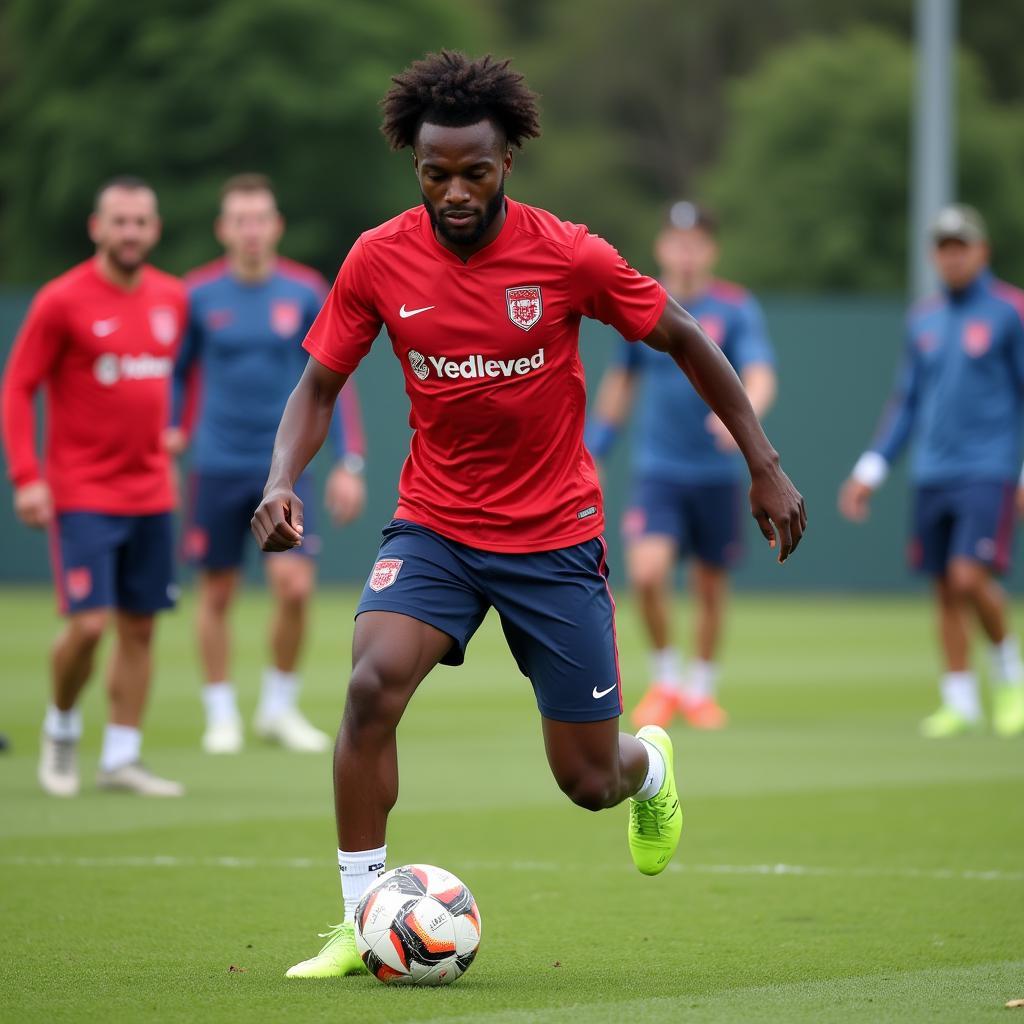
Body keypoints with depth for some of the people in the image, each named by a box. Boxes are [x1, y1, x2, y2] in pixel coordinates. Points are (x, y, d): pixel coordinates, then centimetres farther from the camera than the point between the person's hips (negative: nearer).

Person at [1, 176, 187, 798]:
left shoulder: (171, 298, 6)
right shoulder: (62, 301, -9)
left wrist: (166, 434, 14)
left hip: (150, 493, 5)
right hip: (81, 494, -5)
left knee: (140, 628, 5)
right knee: (89, 624, -12)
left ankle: (122, 759, 12)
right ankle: (62, 728, 14)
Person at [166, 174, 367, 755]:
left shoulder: (307, 293, -1)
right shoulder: (199, 295, -2)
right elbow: (177, 373, 12)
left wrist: (350, 463, -1)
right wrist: (172, 431, -2)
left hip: (284, 467, 0)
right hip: (218, 467, 0)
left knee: (295, 586, -12)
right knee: (218, 593, 3)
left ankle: (280, 708, 7)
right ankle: (222, 716, 18)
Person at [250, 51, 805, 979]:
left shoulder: (567, 256, -14)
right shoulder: (378, 259, -8)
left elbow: (686, 343, -1)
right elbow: (320, 385, 2)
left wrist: (765, 467, 1)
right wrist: (282, 482, -17)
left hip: (555, 536, -1)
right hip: (434, 526, 1)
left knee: (591, 781, 3)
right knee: (372, 685, -26)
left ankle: (648, 763, 44)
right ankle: (363, 924, -15)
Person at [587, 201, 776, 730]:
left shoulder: (736, 308, -6)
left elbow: (761, 376, -20)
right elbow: (621, 379, 16)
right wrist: (595, 449, 16)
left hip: (718, 473, -1)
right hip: (657, 469, 1)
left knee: (710, 587, 8)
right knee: (647, 573, -18)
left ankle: (700, 688, 30)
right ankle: (665, 678, 4)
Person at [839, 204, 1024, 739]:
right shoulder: (924, 319, 13)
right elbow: (905, 402, 19)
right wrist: (870, 469, 14)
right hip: (931, 475, 5)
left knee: (970, 577, -17)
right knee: (946, 592, 4)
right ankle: (960, 703, 12)